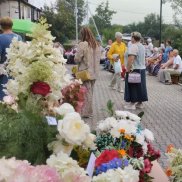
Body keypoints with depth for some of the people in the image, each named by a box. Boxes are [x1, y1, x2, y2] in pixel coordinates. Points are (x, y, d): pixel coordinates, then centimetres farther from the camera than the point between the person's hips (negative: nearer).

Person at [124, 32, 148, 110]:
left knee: (133, 87, -1)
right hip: (142, 69, 9)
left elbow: (131, 59, -24)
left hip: (134, 69, -9)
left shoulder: (133, 46, -17)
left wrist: (128, 69, -20)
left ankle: (132, 104, 3)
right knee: (140, 86, 12)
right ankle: (140, 103, 20)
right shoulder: (142, 46, 13)